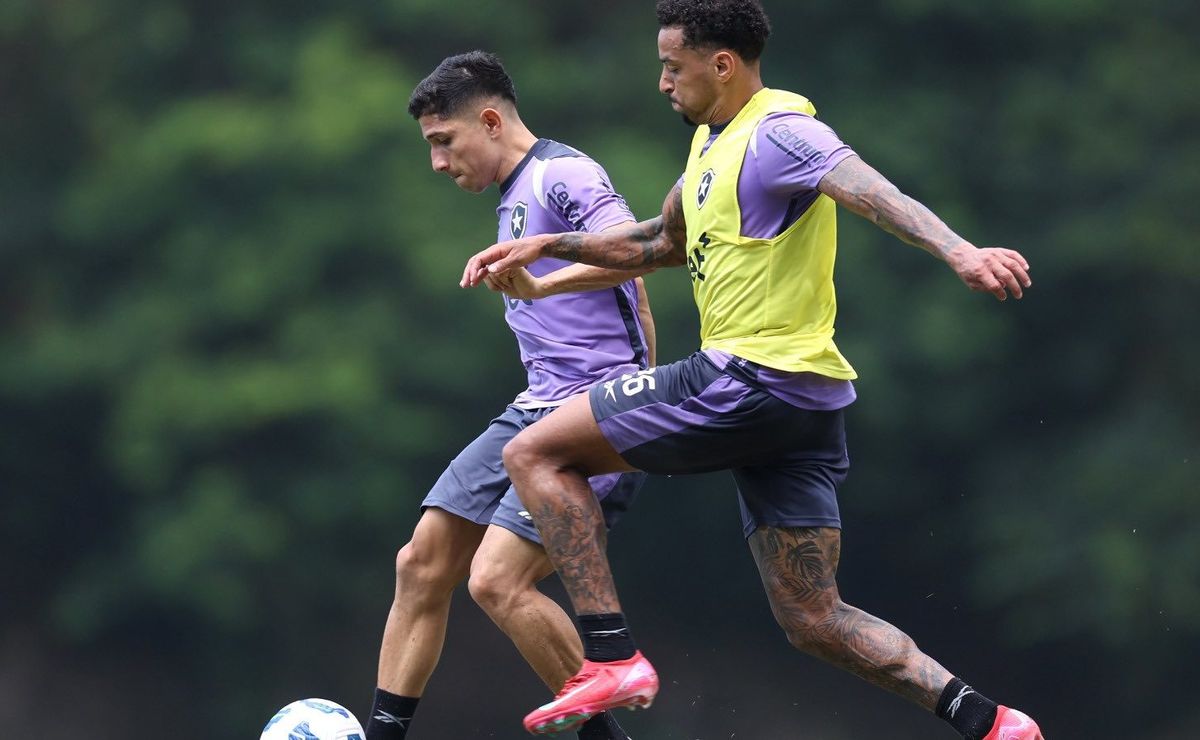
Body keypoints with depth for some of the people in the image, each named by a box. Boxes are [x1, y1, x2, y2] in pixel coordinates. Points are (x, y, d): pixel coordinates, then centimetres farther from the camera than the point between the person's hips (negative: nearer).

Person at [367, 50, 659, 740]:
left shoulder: (563, 173, -9)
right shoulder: (513, 198, 22)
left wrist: (538, 283, -37)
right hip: (537, 408, 10)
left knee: (498, 580, -20)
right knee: (422, 564, 4)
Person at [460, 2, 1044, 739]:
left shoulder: (777, 132, -11)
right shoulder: (713, 141, 19)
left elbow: (875, 193, -28)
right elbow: (664, 244, 36)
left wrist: (959, 252, -44)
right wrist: (548, 247, 30)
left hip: (752, 377, -10)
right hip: (802, 403, 10)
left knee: (536, 454, -3)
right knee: (813, 618, 7)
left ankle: (612, 658, -10)